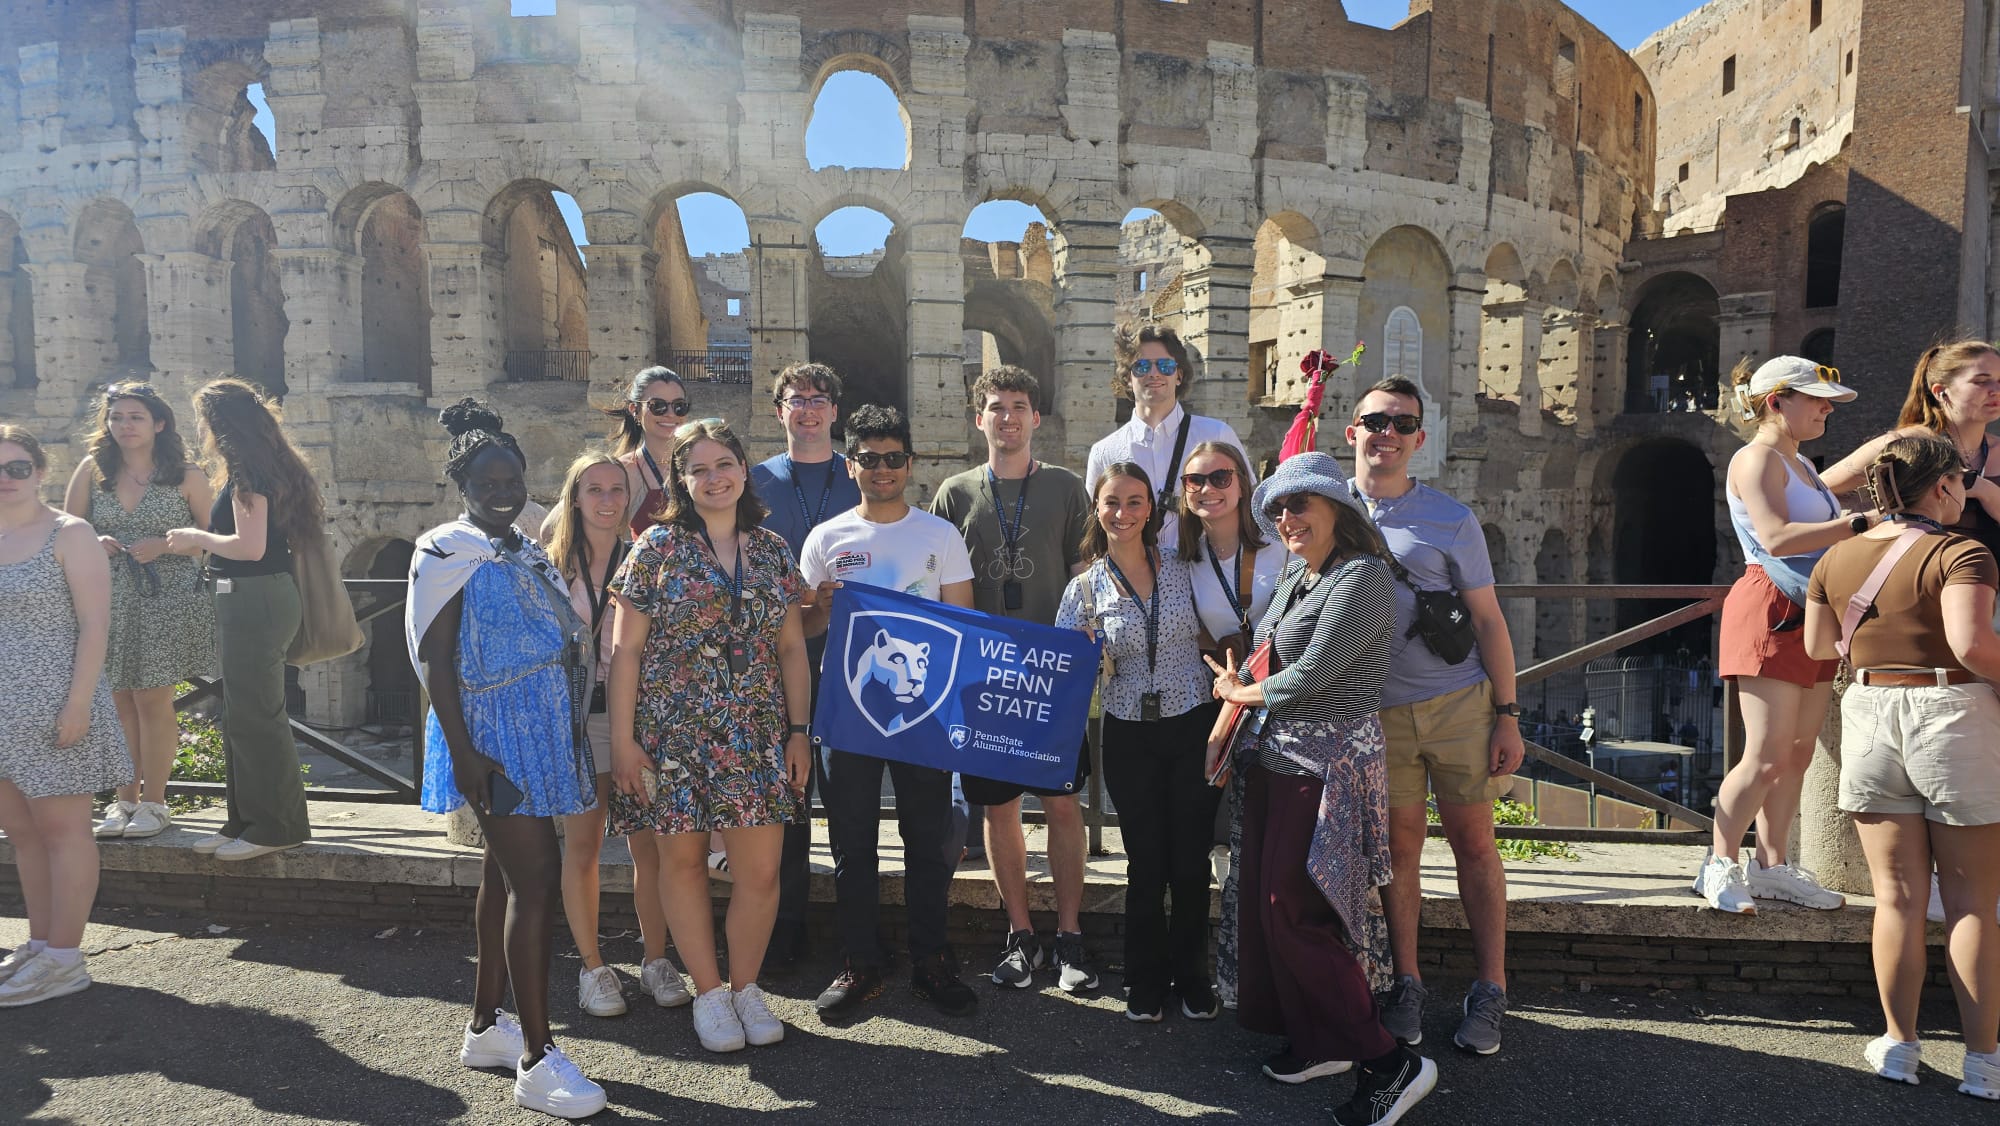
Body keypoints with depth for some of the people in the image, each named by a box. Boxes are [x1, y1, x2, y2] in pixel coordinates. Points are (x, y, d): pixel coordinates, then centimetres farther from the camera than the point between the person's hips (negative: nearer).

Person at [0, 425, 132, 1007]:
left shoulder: (69, 535, -6)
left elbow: (95, 624, -11)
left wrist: (77, 703, -17)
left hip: (52, 709, -7)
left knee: (61, 828, -1)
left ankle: (63, 960, 5)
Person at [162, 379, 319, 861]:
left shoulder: (248, 472, -14)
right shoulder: (264, 468, 15)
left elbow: (251, 546, -22)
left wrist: (198, 538, -7)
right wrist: (203, 542, 17)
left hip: (254, 601, -10)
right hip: (255, 599, 10)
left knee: (256, 716, -3)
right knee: (242, 715, 16)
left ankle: (278, 827, 6)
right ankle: (247, 821, 25)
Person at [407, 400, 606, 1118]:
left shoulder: (529, 552, 14)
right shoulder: (449, 552, -9)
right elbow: (435, 660, -14)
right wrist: (463, 753, -20)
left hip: (540, 730, 8)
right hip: (493, 736, -8)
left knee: (506, 874, 15)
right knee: (538, 879, -11)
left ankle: (485, 1029, 27)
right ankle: (536, 1060, -4)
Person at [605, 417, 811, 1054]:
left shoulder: (771, 550, 8)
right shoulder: (658, 546, -2)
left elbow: (791, 647, 11)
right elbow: (626, 650, -3)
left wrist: (799, 731, 7)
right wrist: (622, 740, -8)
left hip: (756, 737, 2)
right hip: (673, 733, -2)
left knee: (761, 868, 1)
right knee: (682, 859, 7)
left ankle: (746, 985, 22)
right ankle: (708, 991, 24)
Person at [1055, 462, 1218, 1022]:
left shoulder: (1181, 567, 0)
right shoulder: (1087, 587, 0)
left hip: (1193, 726, 0)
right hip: (1130, 735, 0)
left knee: (1190, 861, 5)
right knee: (1146, 864, 7)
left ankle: (1192, 980, 25)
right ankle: (1146, 984, 25)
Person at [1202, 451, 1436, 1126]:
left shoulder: (1361, 576, -16)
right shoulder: (1294, 574, 12)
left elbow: (1309, 677, -18)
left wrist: (1239, 692, -2)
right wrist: (1222, 730, 11)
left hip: (1329, 760, -9)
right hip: (1278, 755, 9)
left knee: (1294, 913, -7)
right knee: (1266, 904, 11)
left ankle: (1389, 1063, 4)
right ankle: (1320, 1042, 27)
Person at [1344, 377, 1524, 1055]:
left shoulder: (1451, 520, 0)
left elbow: (1487, 621, 2)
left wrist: (1507, 716, -2)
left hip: (1461, 703, -1)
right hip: (1378, 712, 1)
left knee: (1473, 841, 5)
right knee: (1400, 846, 7)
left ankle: (1490, 992, 16)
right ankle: (1406, 985, 20)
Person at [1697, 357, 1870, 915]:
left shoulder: (1802, 465, 22)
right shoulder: (1757, 458, -8)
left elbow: (1819, 535, 21)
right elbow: (1777, 537, -21)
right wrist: (1860, 522, -19)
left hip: (1812, 617, 9)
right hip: (1772, 613, -9)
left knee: (1798, 754, 9)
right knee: (1767, 756, -10)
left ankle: (1772, 865, 16)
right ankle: (1720, 867, 0)